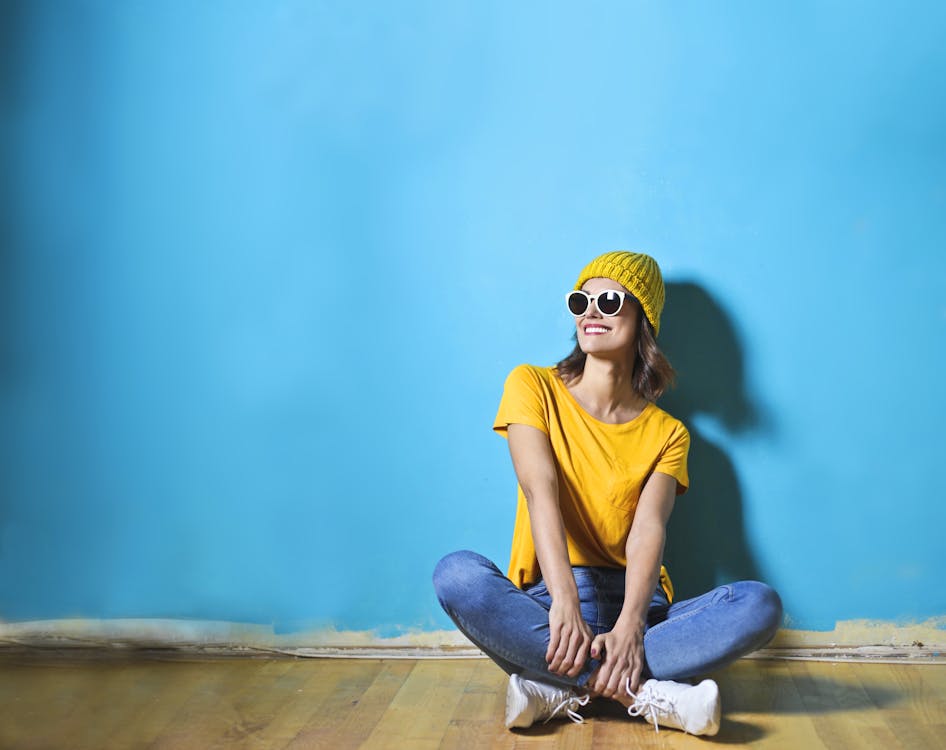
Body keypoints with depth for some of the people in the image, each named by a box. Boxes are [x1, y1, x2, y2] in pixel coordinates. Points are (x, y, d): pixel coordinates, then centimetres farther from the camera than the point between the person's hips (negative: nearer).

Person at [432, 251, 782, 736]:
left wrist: (629, 627, -27)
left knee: (760, 605, -23)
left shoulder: (666, 433, 8)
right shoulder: (533, 386, 3)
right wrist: (564, 600, -29)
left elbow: (647, 531, -8)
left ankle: (560, 691, -25)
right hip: (543, 605, -2)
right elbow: (540, 489, -13)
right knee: (457, 573, -32)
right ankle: (643, 693, -29)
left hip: (633, 602, 2)